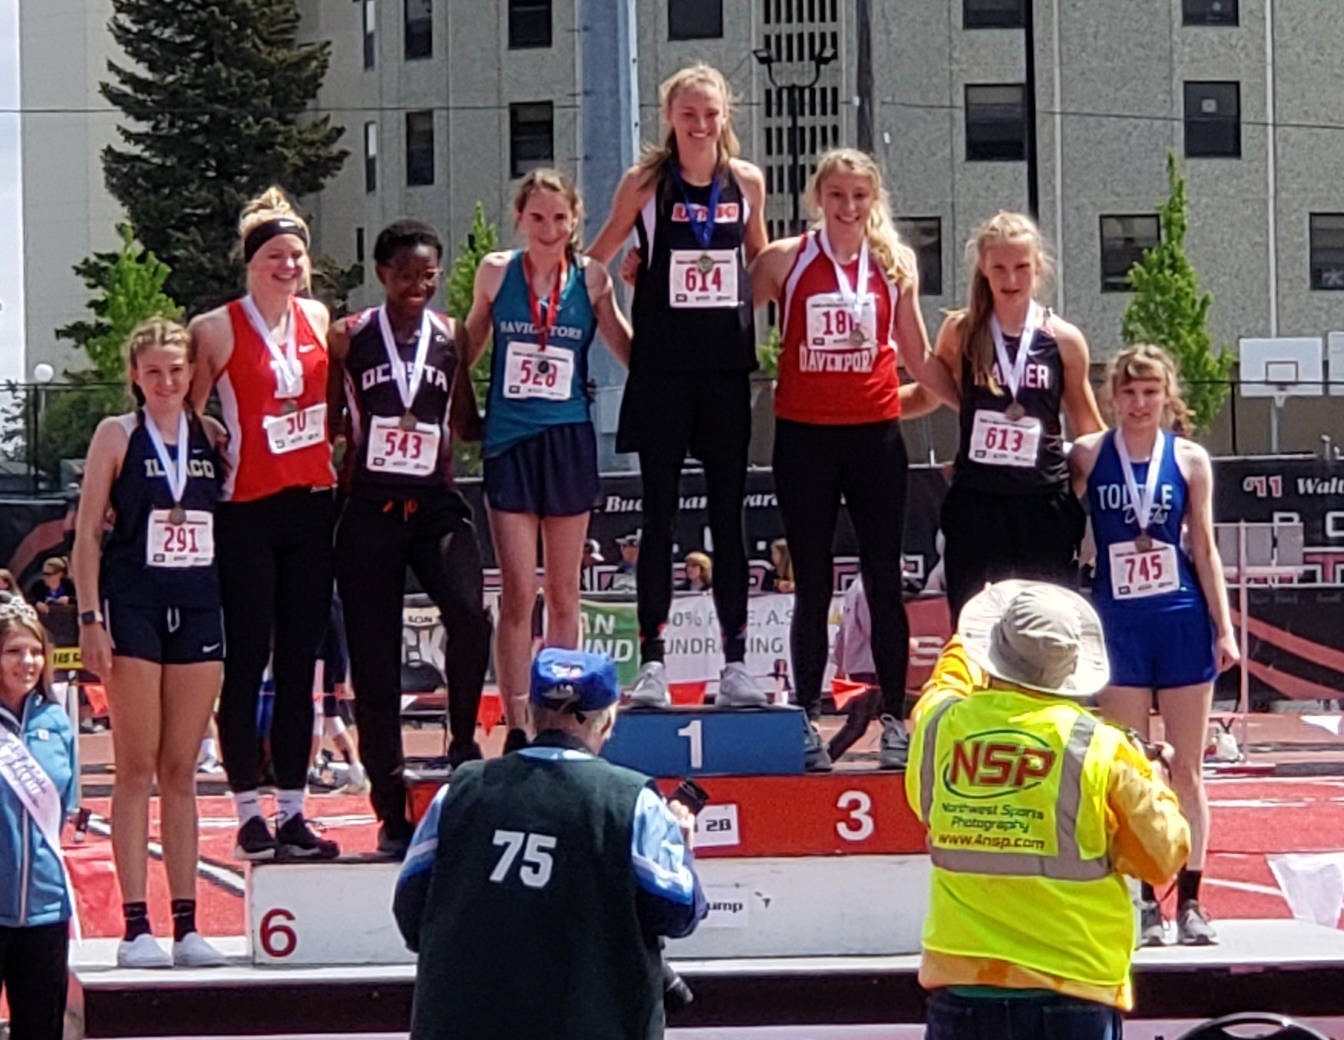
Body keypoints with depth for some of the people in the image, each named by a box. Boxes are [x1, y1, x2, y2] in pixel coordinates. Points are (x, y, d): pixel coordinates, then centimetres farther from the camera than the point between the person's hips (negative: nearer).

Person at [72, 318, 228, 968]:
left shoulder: (213, 436, 9)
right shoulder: (117, 436, 0)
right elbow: (87, 531, -1)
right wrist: (90, 619, -9)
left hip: (200, 609, 3)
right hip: (133, 609, -3)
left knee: (182, 771, 6)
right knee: (137, 770, -3)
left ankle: (186, 924, 8)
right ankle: (135, 926, -2)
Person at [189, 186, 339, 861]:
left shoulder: (318, 319, 10)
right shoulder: (217, 330, -5)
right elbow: (187, 412, -1)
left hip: (311, 503, 5)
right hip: (247, 512, -5)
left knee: (300, 660, 7)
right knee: (247, 660, -3)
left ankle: (293, 812, 11)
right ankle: (249, 813, 2)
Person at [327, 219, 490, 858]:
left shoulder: (449, 337, 8)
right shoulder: (350, 337, 2)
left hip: (435, 504, 1)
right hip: (369, 510, -1)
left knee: (469, 614, -25)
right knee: (374, 656, 0)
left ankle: (462, 741, -2)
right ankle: (391, 811, 7)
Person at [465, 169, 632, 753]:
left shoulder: (590, 278, 2)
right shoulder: (496, 273, 2)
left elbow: (630, 351, 10)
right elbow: (468, 347, 15)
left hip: (569, 442, 1)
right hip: (509, 442, -1)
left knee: (564, 594, 7)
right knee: (518, 593, -5)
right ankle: (517, 727, -3)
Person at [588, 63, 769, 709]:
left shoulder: (746, 182, 6)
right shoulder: (645, 183, -1)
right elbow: (597, 257, 6)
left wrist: (755, 319, 12)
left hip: (726, 365, 2)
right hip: (662, 366, -2)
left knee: (728, 511, 5)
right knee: (659, 513, 0)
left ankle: (736, 659, 9)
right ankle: (651, 661, 1)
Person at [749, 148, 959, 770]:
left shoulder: (895, 265, 7)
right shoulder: (785, 261, 0)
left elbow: (919, 360, 15)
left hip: (876, 435, 1)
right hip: (804, 437, -1)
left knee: (884, 583, 3)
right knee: (812, 586, 4)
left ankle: (894, 720, 8)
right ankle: (807, 720, 9)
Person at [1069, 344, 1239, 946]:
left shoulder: (1189, 460, 3)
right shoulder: (1088, 456, 0)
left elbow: (1203, 547, 5)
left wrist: (1224, 627, 2)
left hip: (1182, 622, 0)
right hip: (1117, 624, 0)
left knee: (1187, 770, 4)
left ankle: (1190, 900, 9)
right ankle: (1145, 902, 7)